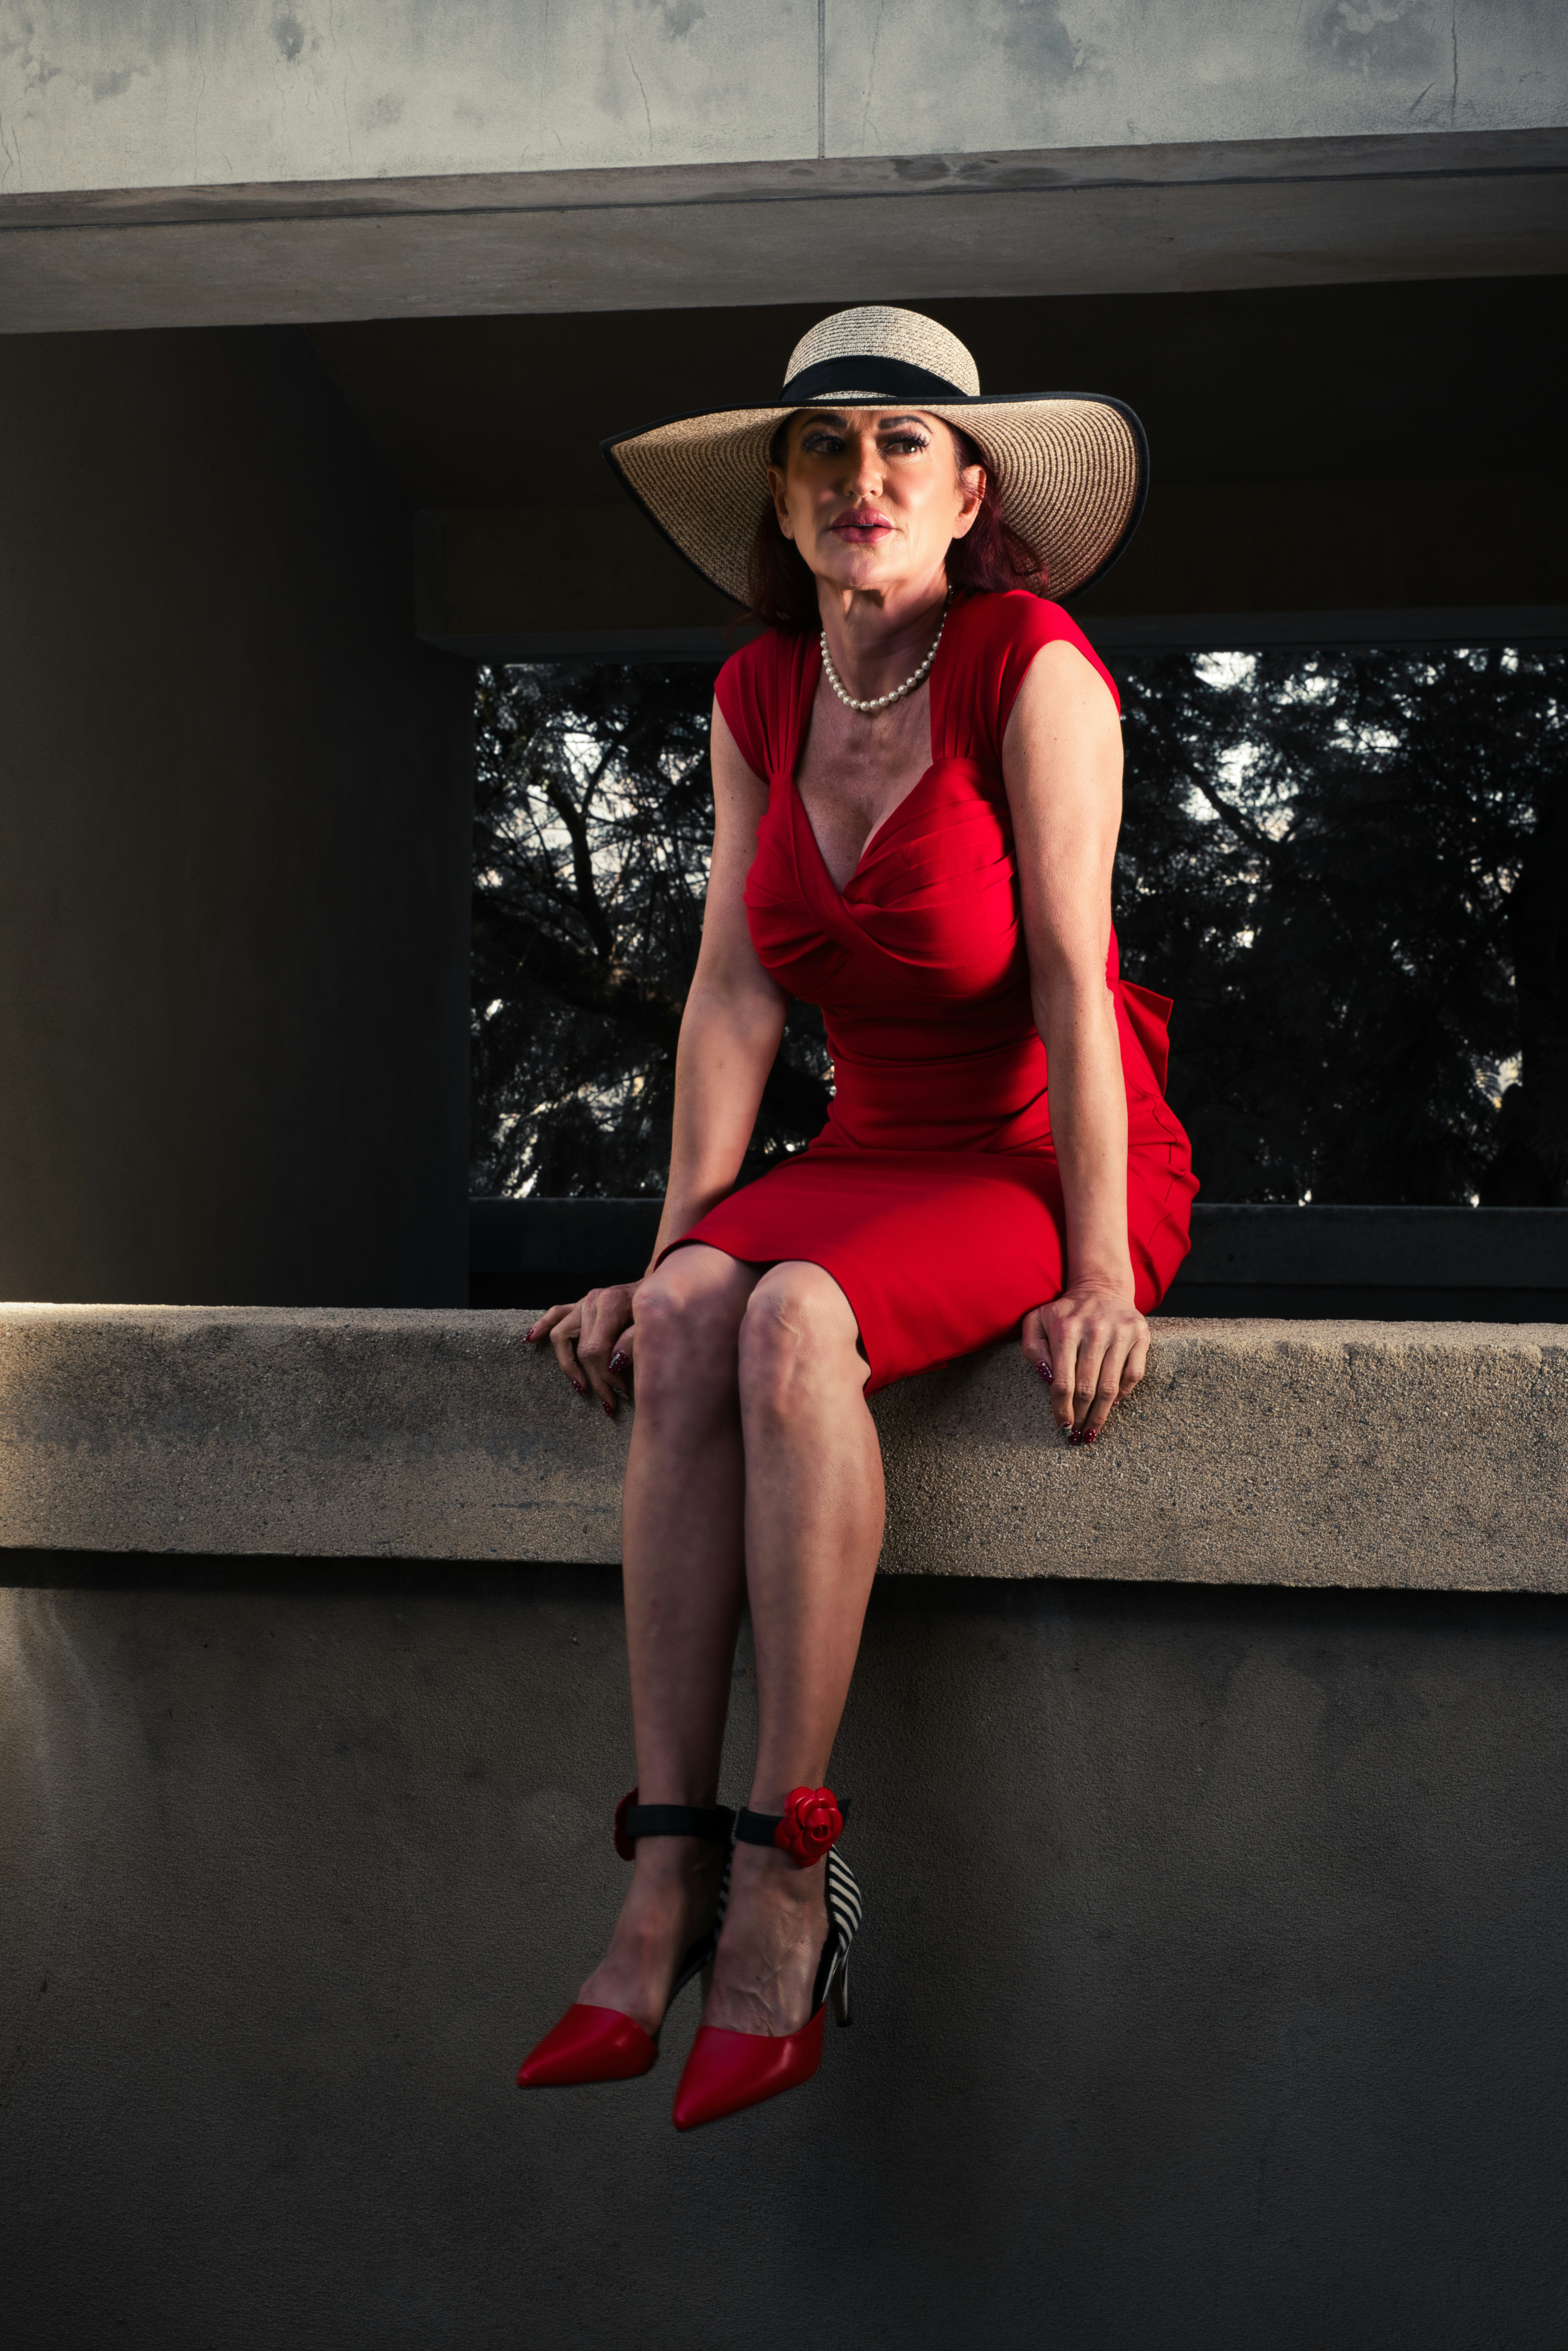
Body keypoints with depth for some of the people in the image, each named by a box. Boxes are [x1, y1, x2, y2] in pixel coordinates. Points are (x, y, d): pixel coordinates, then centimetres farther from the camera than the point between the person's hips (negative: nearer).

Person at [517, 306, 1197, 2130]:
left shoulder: (1034, 665, -13)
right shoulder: (761, 694, 5)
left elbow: (1068, 975, -17)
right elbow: (734, 992, 2)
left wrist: (1097, 1275, -21)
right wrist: (672, 1248, -6)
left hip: (1060, 1162, -5)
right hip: (877, 1155, 5)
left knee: (793, 1323, -34)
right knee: (692, 1320, -27)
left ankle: (785, 1877, -28)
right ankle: (666, 1879, -28)